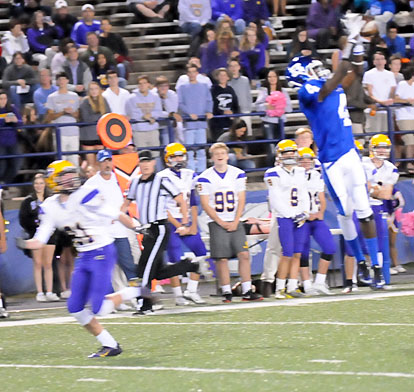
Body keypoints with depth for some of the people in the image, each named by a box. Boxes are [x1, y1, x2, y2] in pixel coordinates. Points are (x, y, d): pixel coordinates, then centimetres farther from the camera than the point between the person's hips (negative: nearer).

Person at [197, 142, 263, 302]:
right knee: (222, 259, -5)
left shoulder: (238, 174, 4)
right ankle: (226, 292, 3)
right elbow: (205, 204, -4)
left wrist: (235, 222, -7)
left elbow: (241, 200, 4)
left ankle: (247, 291, -2)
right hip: (217, 222, -2)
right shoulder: (205, 178, -3)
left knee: (244, 255, -6)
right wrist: (221, 223, -10)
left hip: (235, 222, 2)